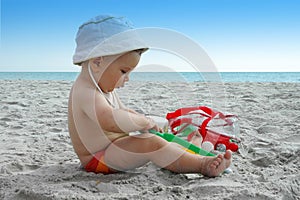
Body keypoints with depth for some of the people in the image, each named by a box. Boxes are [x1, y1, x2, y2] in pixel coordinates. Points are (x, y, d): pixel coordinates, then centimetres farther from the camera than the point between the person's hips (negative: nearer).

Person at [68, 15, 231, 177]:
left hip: (114, 146, 12)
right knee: (150, 143, -28)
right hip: (97, 160, -12)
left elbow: (123, 111, 24)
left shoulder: (103, 88, 12)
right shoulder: (86, 92, -25)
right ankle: (202, 165, -27)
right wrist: (144, 121, -29)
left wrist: (143, 119, 6)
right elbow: (110, 120, -44)